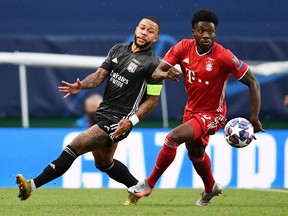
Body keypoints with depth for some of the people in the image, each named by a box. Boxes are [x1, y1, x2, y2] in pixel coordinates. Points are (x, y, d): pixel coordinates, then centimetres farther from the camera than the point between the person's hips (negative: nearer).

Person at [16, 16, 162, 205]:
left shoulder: (153, 64, -10)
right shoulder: (118, 50, 10)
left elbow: (152, 99, -9)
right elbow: (100, 75, 7)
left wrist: (132, 120, -19)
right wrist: (81, 85, -14)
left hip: (118, 121, -8)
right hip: (103, 113, 8)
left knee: (75, 146, -17)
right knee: (103, 163, 24)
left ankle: (33, 185, -19)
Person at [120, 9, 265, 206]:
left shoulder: (224, 57, -26)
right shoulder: (184, 48, -13)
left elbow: (252, 82, -20)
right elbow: (155, 72, -15)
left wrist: (254, 118, -24)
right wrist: (165, 74, -40)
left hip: (212, 114, -6)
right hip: (192, 110, 6)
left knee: (173, 138, -24)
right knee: (195, 151, 27)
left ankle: (149, 184, -7)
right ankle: (211, 188, 56)